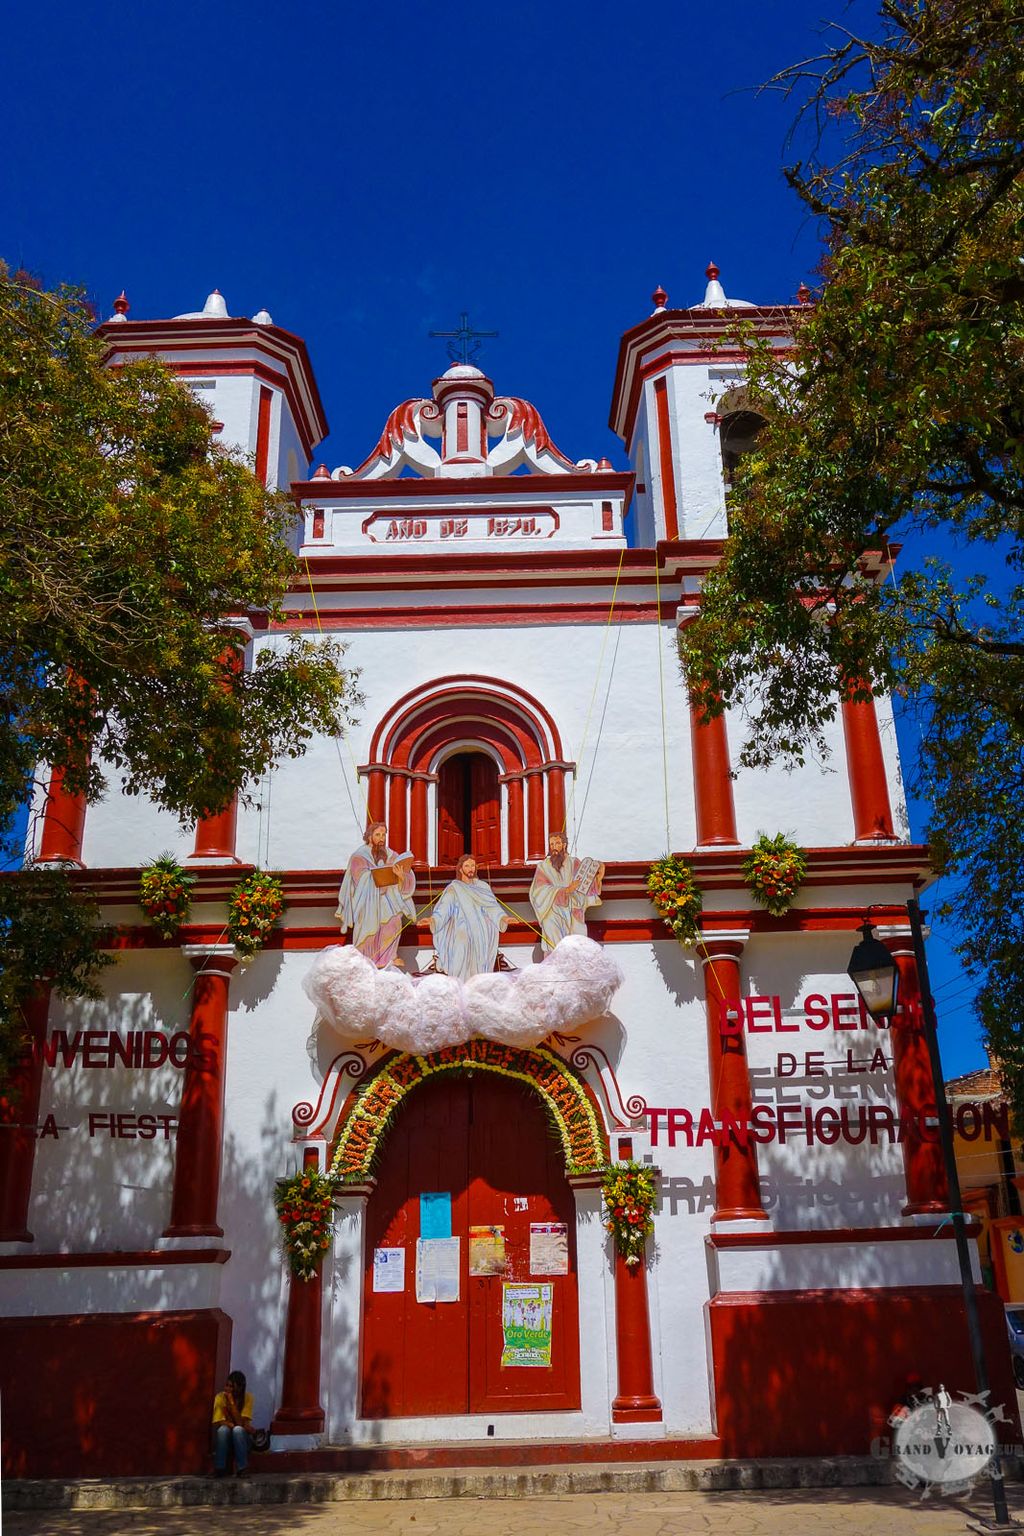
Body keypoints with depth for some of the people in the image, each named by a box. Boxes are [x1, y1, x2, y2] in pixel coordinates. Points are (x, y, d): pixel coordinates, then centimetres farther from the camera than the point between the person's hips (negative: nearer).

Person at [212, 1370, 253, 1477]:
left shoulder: (248, 1397, -13)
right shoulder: (220, 1397, -11)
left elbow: (241, 1423, -21)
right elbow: (218, 1423, -17)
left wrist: (231, 1401, -27)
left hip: (241, 1437, -1)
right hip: (224, 1437, 1)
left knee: (238, 1430, -34)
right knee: (223, 1429, -33)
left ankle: (242, 1469, -29)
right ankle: (219, 1469, -27)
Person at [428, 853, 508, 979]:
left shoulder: (482, 886, 12)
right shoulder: (453, 888, 3)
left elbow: (492, 907, 4)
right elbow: (443, 909, -8)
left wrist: (504, 918, -14)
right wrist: (432, 920, -26)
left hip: (481, 936, 3)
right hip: (462, 935, -3)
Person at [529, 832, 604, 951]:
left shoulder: (575, 864, 7)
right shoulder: (543, 867, 2)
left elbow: (588, 888, 3)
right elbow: (541, 892, -10)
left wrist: (598, 879, -18)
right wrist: (567, 890, -20)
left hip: (574, 917, 2)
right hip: (553, 918, -1)